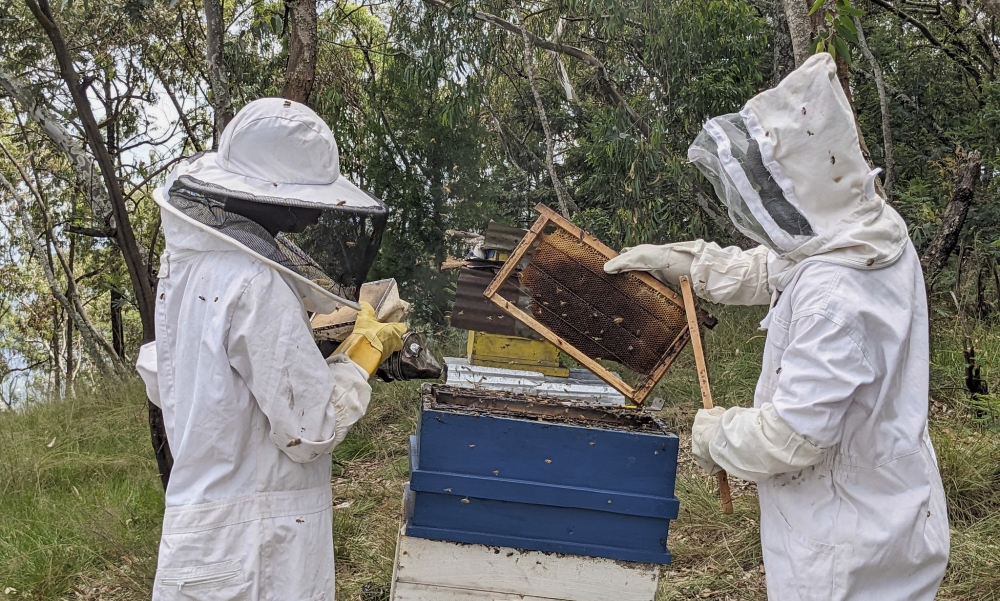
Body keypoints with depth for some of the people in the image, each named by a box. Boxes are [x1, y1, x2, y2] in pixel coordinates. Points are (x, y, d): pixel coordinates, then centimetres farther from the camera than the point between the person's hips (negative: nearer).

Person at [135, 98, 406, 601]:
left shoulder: (185, 262, 4)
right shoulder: (254, 284, -23)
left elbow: (158, 380, 17)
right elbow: (312, 428, -21)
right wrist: (365, 351, -5)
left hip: (197, 520, 9)